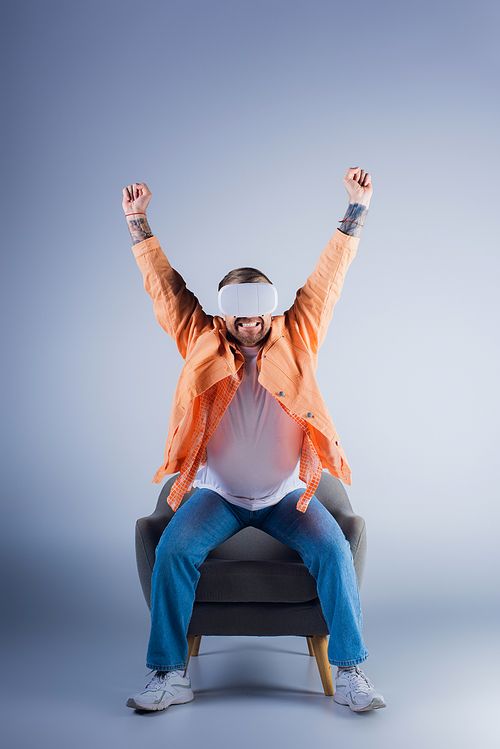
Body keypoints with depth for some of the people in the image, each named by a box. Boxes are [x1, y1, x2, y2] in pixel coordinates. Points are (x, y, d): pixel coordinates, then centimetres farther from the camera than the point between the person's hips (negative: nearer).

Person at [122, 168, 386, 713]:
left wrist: (356, 207, 3)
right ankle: (170, 675, -11)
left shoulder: (297, 341, 1)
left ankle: (349, 673, -9)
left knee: (333, 550, -23)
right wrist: (137, 222, 8)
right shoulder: (202, 345, 2)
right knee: (172, 550, -24)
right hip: (216, 494, 0)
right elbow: (165, 286, 6)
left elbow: (328, 277, 2)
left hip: (286, 495, 0)